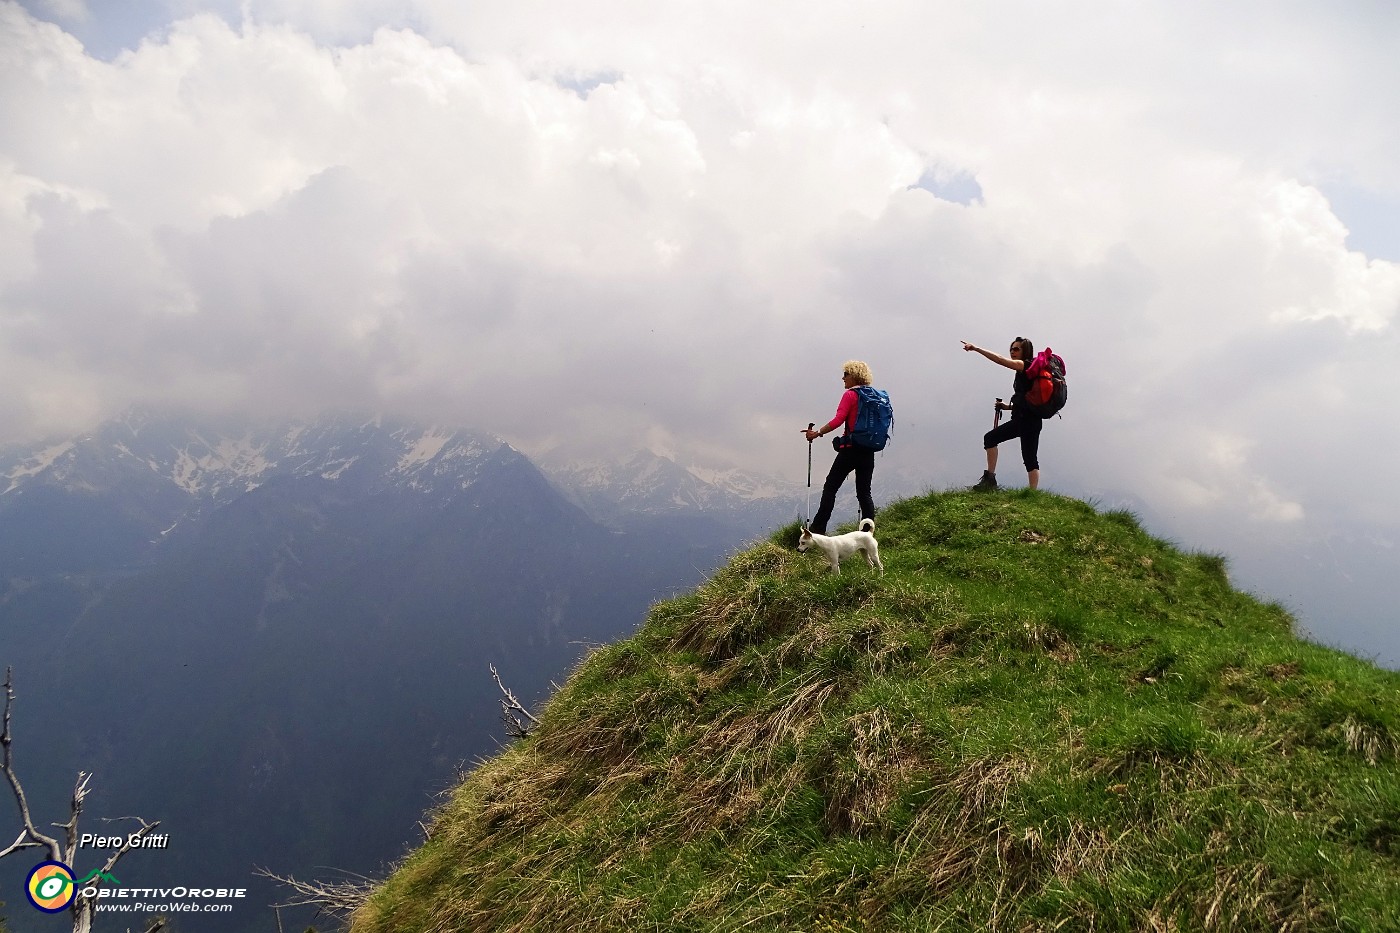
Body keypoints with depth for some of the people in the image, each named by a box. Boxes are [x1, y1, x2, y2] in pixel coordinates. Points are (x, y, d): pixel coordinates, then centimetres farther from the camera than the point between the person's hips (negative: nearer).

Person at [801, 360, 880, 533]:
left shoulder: (850, 395, -9)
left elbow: (838, 420, -18)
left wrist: (817, 433, -13)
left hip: (851, 448, -6)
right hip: (868, 451, 7)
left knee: (830, 487, 3)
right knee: (864, 492, 10)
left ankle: (818, 528, 5)